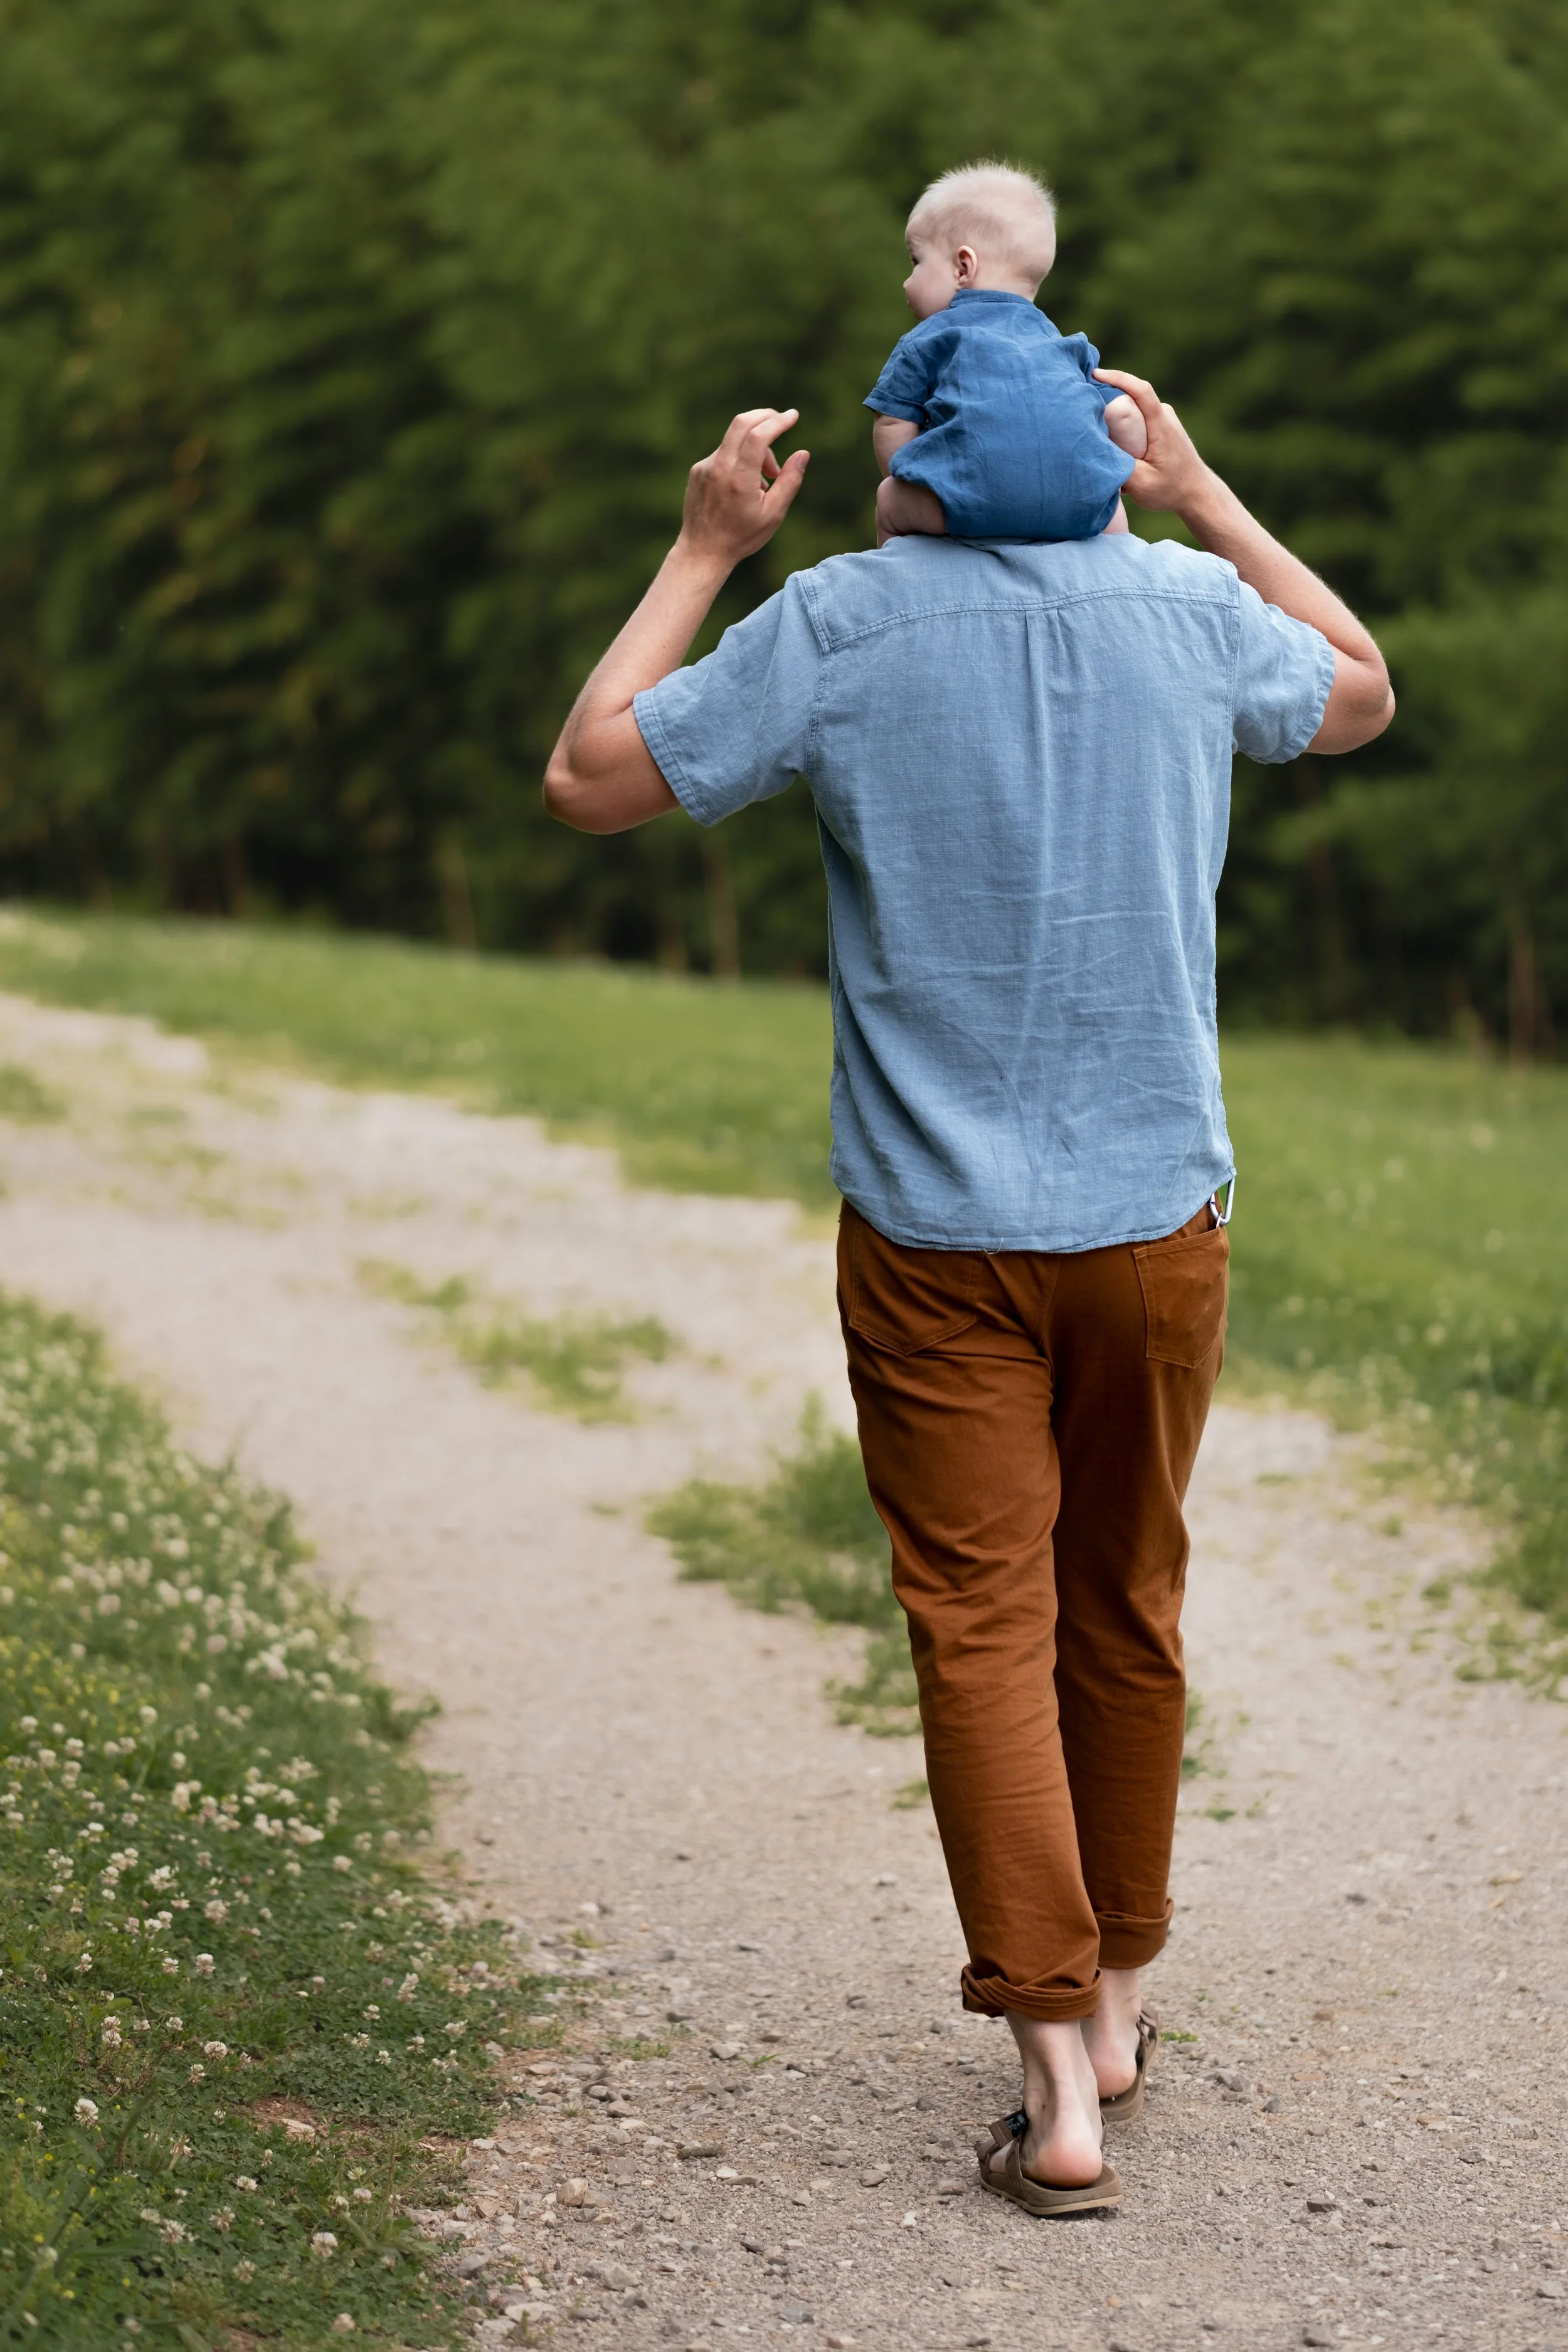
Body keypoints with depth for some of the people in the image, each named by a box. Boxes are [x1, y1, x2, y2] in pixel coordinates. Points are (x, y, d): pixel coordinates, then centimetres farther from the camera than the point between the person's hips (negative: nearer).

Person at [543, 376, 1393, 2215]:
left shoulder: (839, 624, -11)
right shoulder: (1193, 607, -3)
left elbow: (589, 782, -2)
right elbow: (1360, 694, 19)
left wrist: (701, 553, 4)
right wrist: (1200, 497, 20)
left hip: (938, 1237, -3)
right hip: (1155, 1218, 3)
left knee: (984, 1630, -1)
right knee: (1126, 1614, 17)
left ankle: (1056, 2078, -5)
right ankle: (1112, 1998, 31)